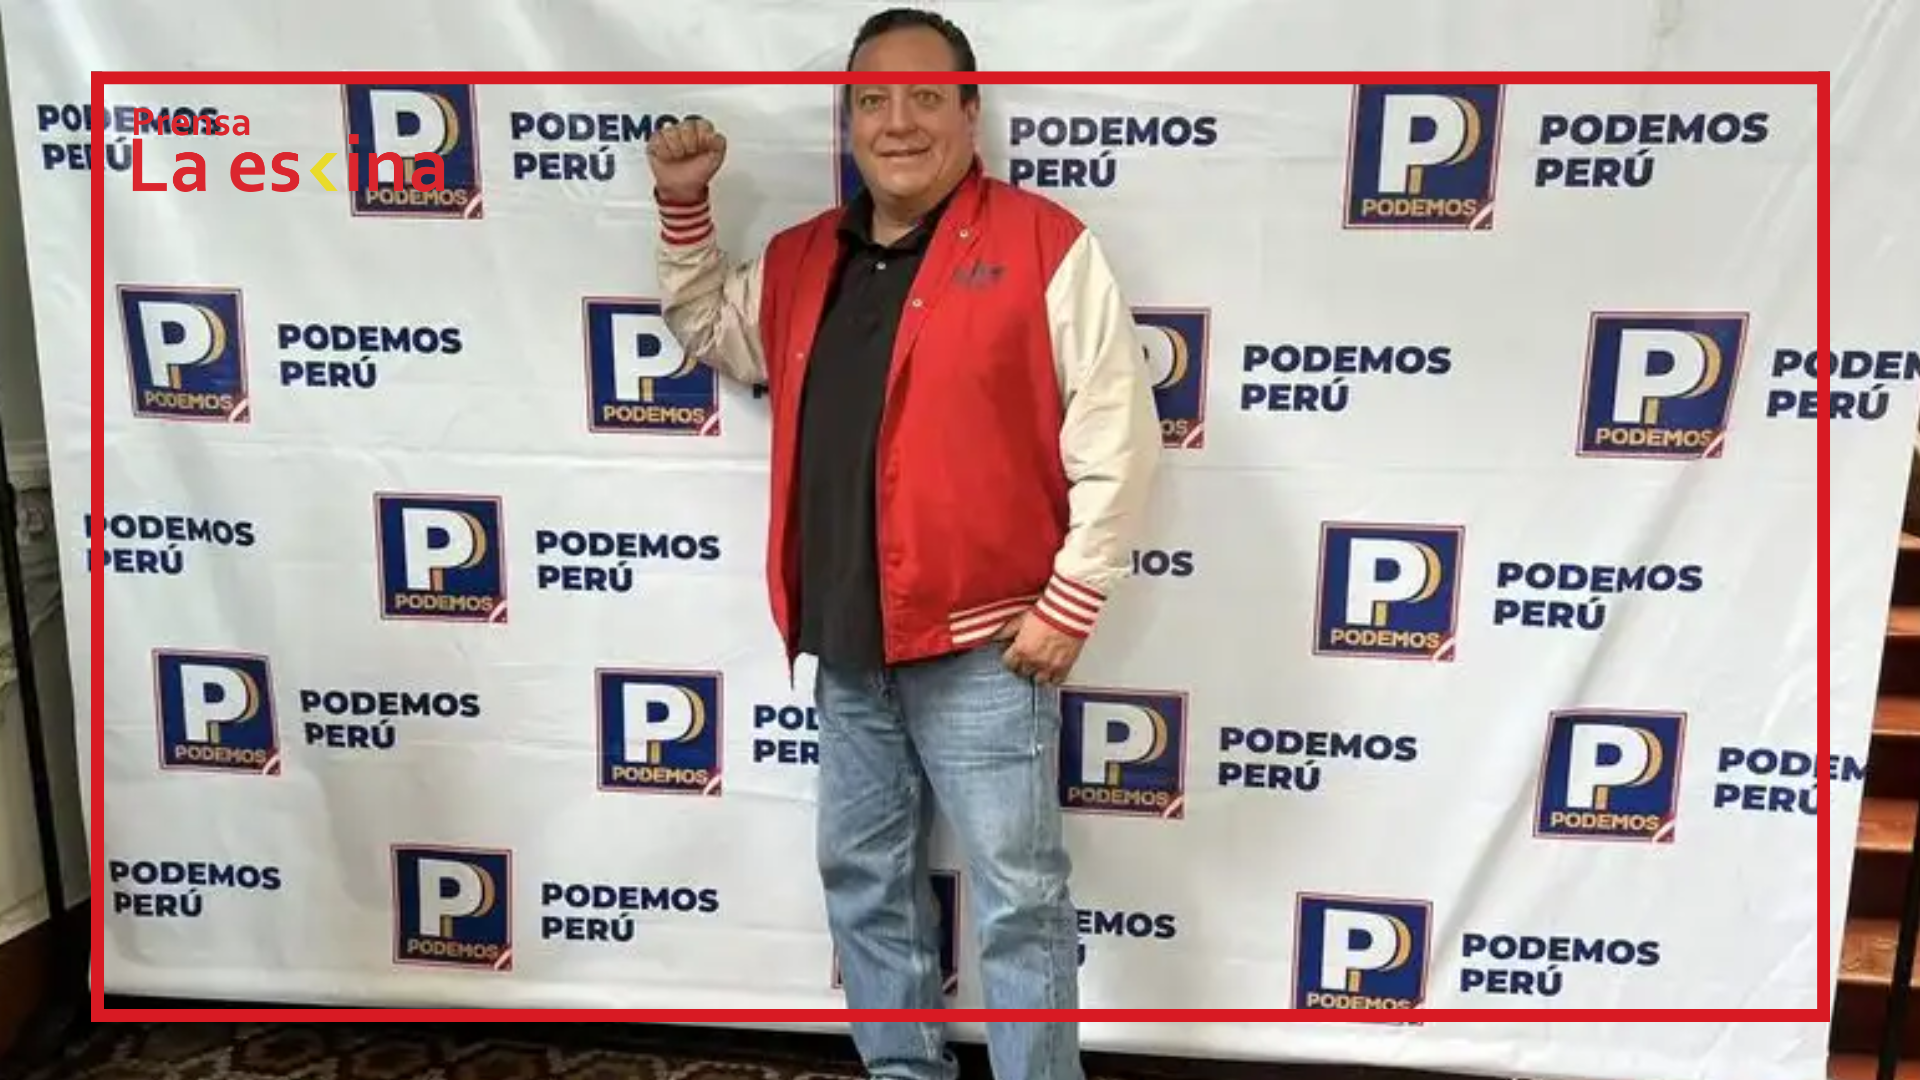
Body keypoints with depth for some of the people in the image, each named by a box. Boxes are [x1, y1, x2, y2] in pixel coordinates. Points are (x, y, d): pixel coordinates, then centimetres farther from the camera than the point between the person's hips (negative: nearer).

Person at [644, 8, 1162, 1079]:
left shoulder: (1045, 246, -8)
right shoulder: (803, 261, 11)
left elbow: (1117, 436, -10)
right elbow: (708, 329, 29)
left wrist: (1071, 601, -13)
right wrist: (685, 209, 14)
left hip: (983, 645, -7)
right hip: (849, 648, 7)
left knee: (1018, 900, 4)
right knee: (865, 882, 19)